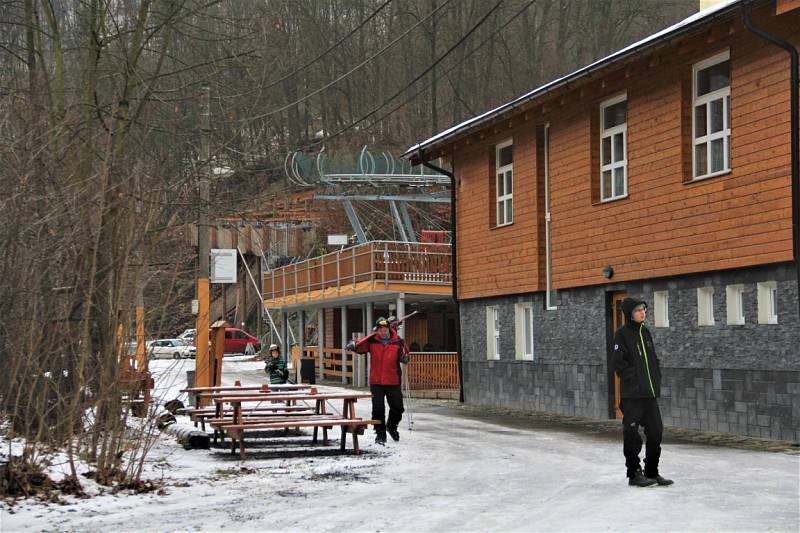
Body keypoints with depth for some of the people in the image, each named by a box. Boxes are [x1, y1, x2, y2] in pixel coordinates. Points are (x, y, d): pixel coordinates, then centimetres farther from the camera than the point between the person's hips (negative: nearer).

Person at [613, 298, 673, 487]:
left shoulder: (645, 332, 13)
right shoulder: (622, 333, -7)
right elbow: (619, 363, -12)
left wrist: (657, 381, 9)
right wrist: (635, 380, -15)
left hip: (650, 393, 7)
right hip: (632, 394, -7)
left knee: (655, 432, 8)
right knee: (632, 435, 0)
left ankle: (652, 472, 19)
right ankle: (634, 474, 9)